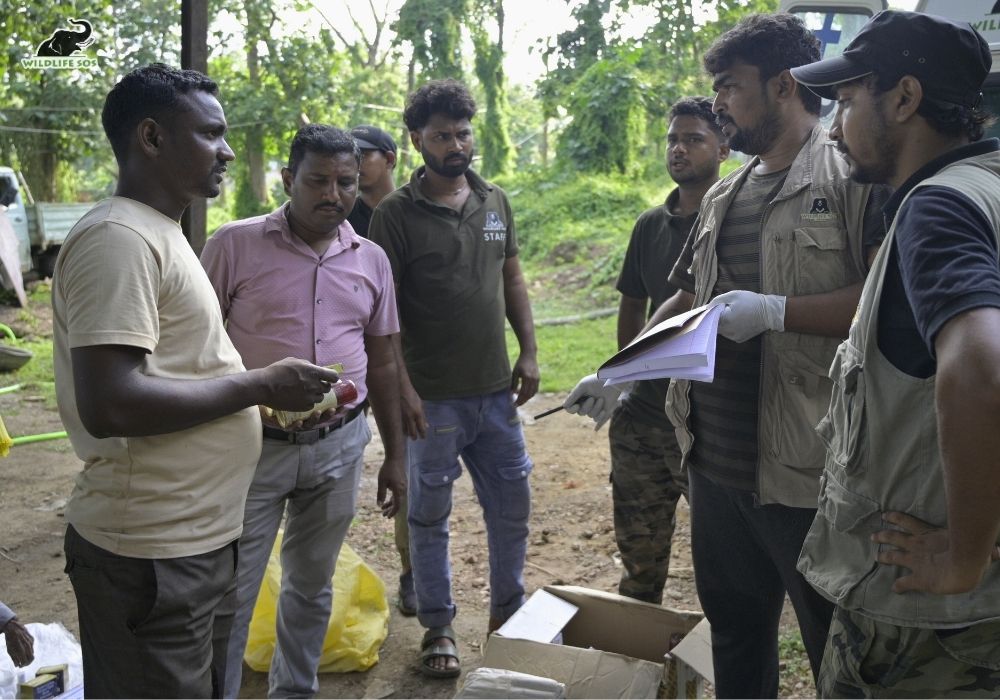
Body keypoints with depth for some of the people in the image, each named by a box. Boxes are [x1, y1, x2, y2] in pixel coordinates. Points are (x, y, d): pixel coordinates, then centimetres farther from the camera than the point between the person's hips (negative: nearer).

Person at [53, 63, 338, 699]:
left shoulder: (158, 234, 14)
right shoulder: (118, 239, -18)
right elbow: (109, 404, -27)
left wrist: (276, 390, 9)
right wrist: (259, 386, -19)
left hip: (198, 537, 10)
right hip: (151, 555, -10)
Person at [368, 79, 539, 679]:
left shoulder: (496, 202, 7)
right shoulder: (396, 214, -8)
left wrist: (529, 352, 5)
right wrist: (401, 388, -15)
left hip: (497, 390, 5)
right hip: (433, 398, -4)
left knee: (513, 507, 14)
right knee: (430, 516, 9)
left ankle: (509, 612, 34)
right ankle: (439, 627, 27)